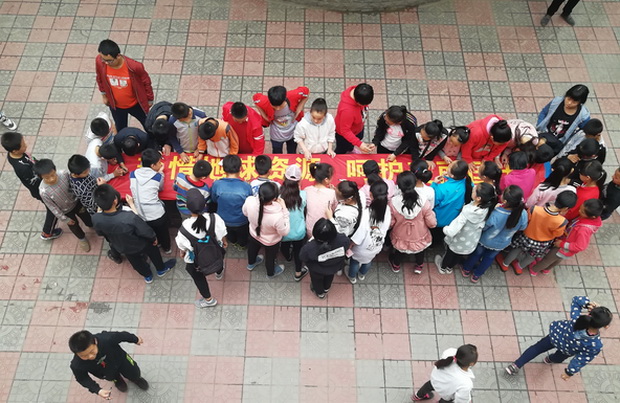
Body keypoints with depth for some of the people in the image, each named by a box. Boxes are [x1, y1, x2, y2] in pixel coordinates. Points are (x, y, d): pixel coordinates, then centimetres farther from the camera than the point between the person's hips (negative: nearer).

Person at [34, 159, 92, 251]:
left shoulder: (64, 174, -31)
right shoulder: (43, 191, -36)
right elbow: (52, 207, -20)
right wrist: (65, 219, -9)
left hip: (76, 202, 2)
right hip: (66, 211, -2)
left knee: (89, 221, 26)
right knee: (74, 226, 25)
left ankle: (90, 224, 63)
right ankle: (81, 238, 59)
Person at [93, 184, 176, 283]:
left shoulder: (96, 219, -33)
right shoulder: (129, 217, -46)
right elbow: (146, 231, -26)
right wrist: (154, 238, -4)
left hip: (121, 248, 3)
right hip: (140, 245, -3)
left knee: (136, 261, 33)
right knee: (152, 251, 31)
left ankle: (147, 276, 61)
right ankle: (161, 269, 58)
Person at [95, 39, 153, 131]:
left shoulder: (133, 66, -36)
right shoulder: (100, 62, -27)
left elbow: (146, 82, -16)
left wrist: (150, 99, -3)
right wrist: (104, 95, 9)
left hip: (135, 104, -2)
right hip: (115, 105, 2)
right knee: (120, 130, 25)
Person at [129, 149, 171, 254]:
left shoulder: (133, 174, -1)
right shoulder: (158, 176, -9)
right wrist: (160, 172, 18)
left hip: (139, 216, 2)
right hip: (157, 215, -2)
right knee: (163, 232, 29)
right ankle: (166, 248, 52)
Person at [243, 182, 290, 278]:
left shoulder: (250, 201, -37)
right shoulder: (277, 216, -48)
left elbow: (245, 212, -11)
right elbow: (284, 231, -25)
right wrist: (284, 210, -29)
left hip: (254, 234, 3)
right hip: (271, 242, -3)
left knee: (253, 248, 38)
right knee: (270, 257, 31)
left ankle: (251, 263, 70)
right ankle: (271, 273, 63)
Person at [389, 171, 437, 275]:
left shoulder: (393, 202, -31)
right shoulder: (424, 202, -32)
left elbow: (390, 223, -17)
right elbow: (432, 224, -20)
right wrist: (431, 213, 0)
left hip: (400, 238, 0)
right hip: (419, 238, 0)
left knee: (399, 251, 35)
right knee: (420, 251, 36)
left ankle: (396, 266, 64)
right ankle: (419, 266, 64)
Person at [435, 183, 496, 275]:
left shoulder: (467, 212, -42)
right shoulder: (486, 209, -28)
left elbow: (451, 232, -40)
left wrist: (445, 229, -19)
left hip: (458, 243, -4)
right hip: (471, 244, 4)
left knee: (450, 254, 30)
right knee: (458, 257, 34)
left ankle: (442, 268, 58)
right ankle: (450, 268, 61)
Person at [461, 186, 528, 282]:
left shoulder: (495, 214, -43)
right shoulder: (523, 214, -33)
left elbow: (483, 227, -22)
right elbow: (522, 228, -10)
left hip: (485, 241, -3)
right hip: (502, 244, 3)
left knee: (477, 253, 28)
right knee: (490, 257, 30)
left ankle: (466, 270, 53)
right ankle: (476, 275, 52)